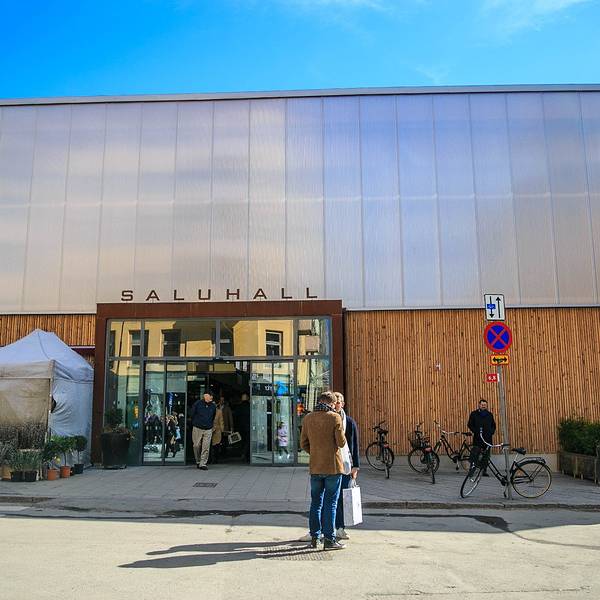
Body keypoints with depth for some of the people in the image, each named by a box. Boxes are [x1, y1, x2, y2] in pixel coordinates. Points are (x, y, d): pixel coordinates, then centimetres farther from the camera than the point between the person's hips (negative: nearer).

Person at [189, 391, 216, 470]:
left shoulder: (213, 406, 4)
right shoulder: (197, 403, -6)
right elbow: (191, 415, 4)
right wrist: (195, 423, 9)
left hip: (208, 429, 2)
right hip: (197, 428, -2)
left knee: (206, 447, -5)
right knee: (196, 446, 3)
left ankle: (203, 464, 2)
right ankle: (198, 461, 22)